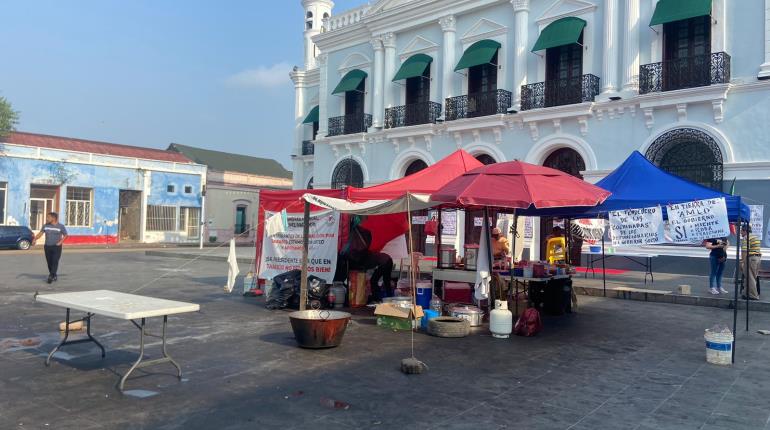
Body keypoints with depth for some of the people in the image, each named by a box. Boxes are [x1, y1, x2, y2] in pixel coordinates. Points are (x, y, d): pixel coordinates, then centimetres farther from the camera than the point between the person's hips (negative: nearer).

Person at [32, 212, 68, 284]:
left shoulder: (60, 226, -3)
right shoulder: (46, 226, 6)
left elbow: (65, 235, 2)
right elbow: (40, 233, 5)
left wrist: (60, 242, -12)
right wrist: (35, 239, -11)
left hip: (56, 247, -4)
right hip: (47, 247, 4)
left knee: (55, 262, -12)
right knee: (49, 262, 6)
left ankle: (51, 276, -14)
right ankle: (54, 276, 20)